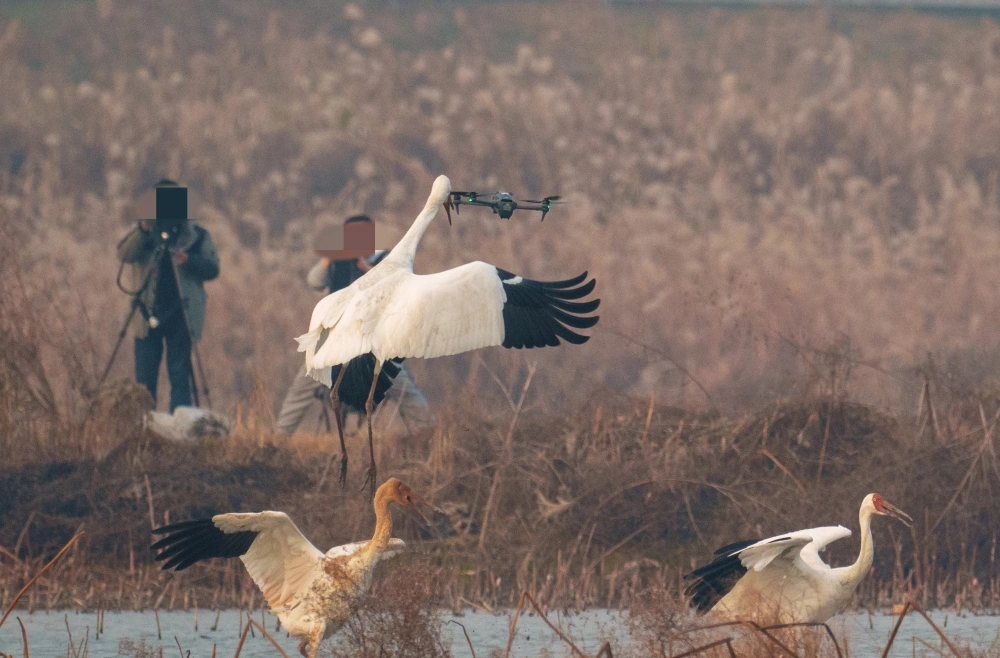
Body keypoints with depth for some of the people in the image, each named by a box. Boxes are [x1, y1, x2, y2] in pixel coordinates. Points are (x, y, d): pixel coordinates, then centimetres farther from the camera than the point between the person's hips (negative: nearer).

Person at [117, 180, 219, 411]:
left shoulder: (196, 235, 9)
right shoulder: (144, 234, 11)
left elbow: (212, 268, 2)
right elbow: (124, 255, -6)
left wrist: (189, 260, -16)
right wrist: (143, 230, -20)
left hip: (180, 316, -1)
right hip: (148, 314, 2)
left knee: (180, 377, -5)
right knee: (144, 377, 0)